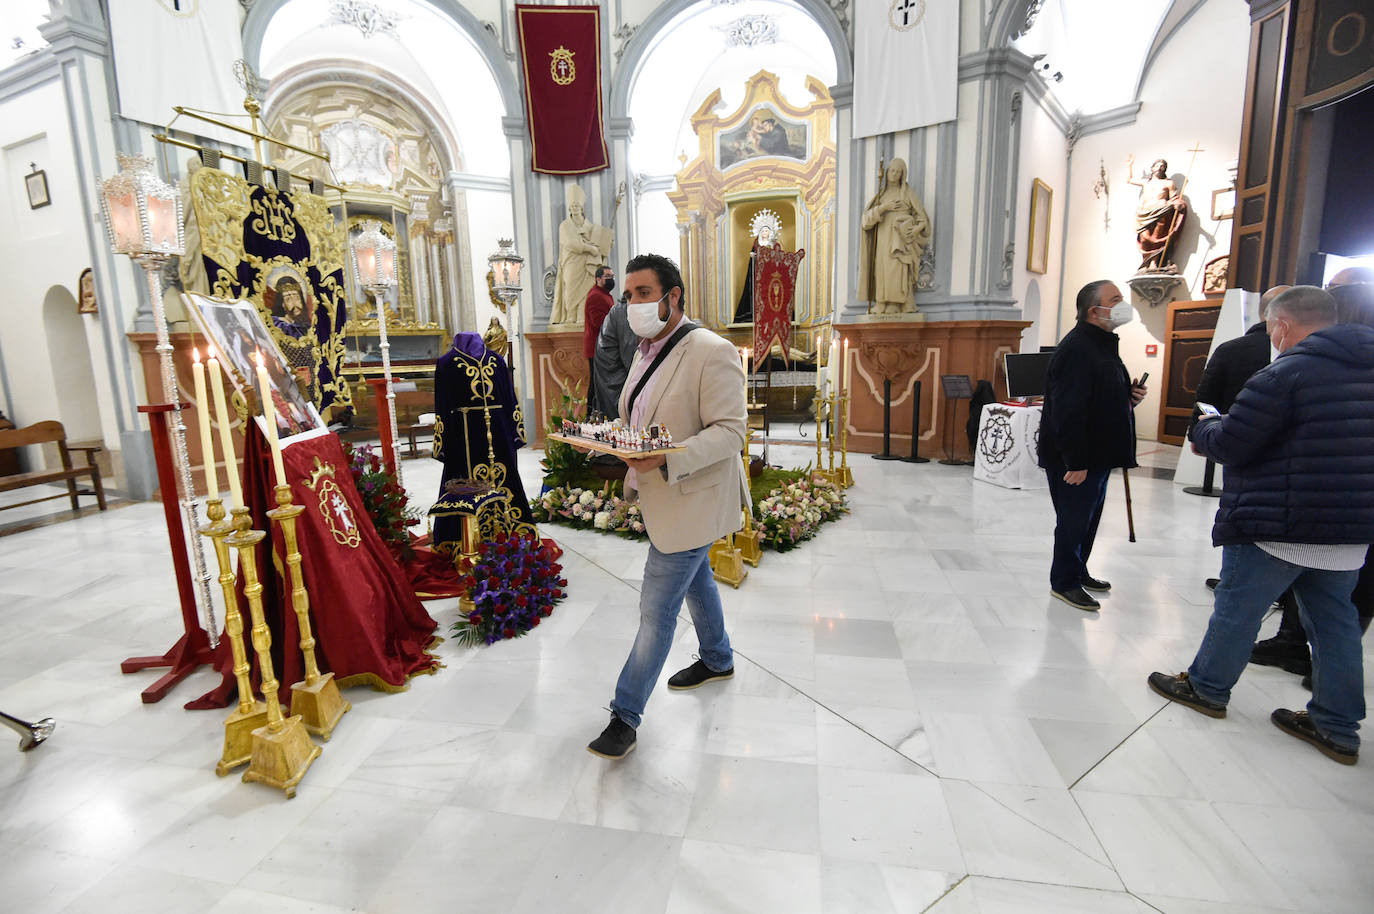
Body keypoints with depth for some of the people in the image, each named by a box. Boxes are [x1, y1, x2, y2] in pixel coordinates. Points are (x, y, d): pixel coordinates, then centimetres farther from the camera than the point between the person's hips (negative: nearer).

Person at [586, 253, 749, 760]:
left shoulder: (712, 352, -20)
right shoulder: (647, 351, 8)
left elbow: (730, 430, -24)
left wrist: (667, 459, -35)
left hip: (690, 502, -9)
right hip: (661, 494, 9)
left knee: (656, 610, -1)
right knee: (695, 582, 26)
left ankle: (625, 715, 14)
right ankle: (718, 661, 48)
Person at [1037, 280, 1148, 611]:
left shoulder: (1103, 344, 14)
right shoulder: (1076, 348, -19)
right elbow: (1068, 411, -26)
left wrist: (1129, 397, 4)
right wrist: (1075, 461, -27)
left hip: (1097, 454, 10)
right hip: (1073, 459, -10)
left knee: (1088, 518, 19)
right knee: (1074, 520, 0)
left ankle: (1078, 572, 34)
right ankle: (1065, 582, 14)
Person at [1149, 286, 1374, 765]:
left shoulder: (1287, 372, -17)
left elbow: (1230, 444, -18)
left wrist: (1204, 428, 4)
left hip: (1279, 526, -8)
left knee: (1237, 608, 8)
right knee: (1335, 622, 15)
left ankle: (1207, 688, 24)